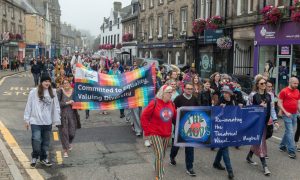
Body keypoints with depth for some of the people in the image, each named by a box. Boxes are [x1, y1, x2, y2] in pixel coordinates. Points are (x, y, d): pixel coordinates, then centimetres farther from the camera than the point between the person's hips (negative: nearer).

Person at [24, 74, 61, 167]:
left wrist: (57, 119, 6)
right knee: (36, 139, -12)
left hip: (48, 122, 4)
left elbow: (56, 106, 8)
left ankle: (43, 158, 29)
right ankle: (34, 157, 12)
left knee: (46, 141, 12)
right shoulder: (34, 92, -5)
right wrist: (27, 119, 0)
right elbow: (28, 106, -1)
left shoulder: (53, 92, 4)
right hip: (35, 121, -3)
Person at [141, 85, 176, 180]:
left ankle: (158, 169, 41)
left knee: (162, 155, 18)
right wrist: (148, 131, -10)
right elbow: (144, 117, -10)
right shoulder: (154, 103, -14)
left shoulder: (171, 103, 2)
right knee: (159, 155, -12)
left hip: (167, 134, 6)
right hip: (155, 133, -5)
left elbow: (175, 116, 12)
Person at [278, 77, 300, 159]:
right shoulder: (284, 91, -8)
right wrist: (286, 112, -15)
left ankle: (282, 146, 29)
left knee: (288, 131, 14)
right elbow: (279, 103, -8)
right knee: (290, 132, -8)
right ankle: (291, 151, -5)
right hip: (287, 115, -6)